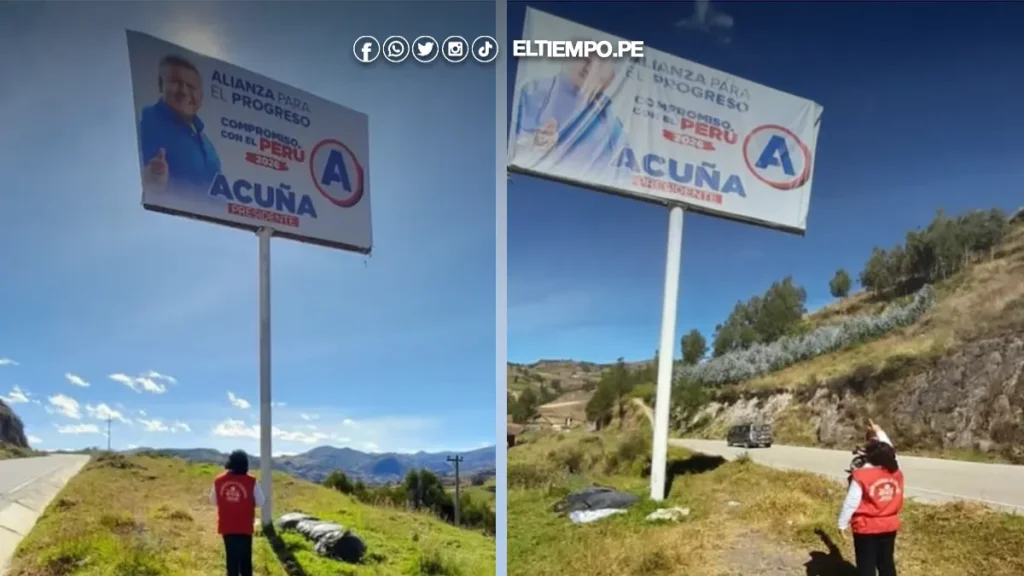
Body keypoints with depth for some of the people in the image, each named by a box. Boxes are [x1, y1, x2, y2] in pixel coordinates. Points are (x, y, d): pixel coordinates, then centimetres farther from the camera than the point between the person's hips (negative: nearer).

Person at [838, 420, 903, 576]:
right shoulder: (896, 473, -4)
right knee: (887, 563, 17)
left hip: (866, 528, -5)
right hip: (889, 526, 5)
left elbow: (851, 503, -16)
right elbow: (889, 451, 16)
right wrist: (880, 432, 28)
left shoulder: (862, 475, -19)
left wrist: (843, 523, -5)